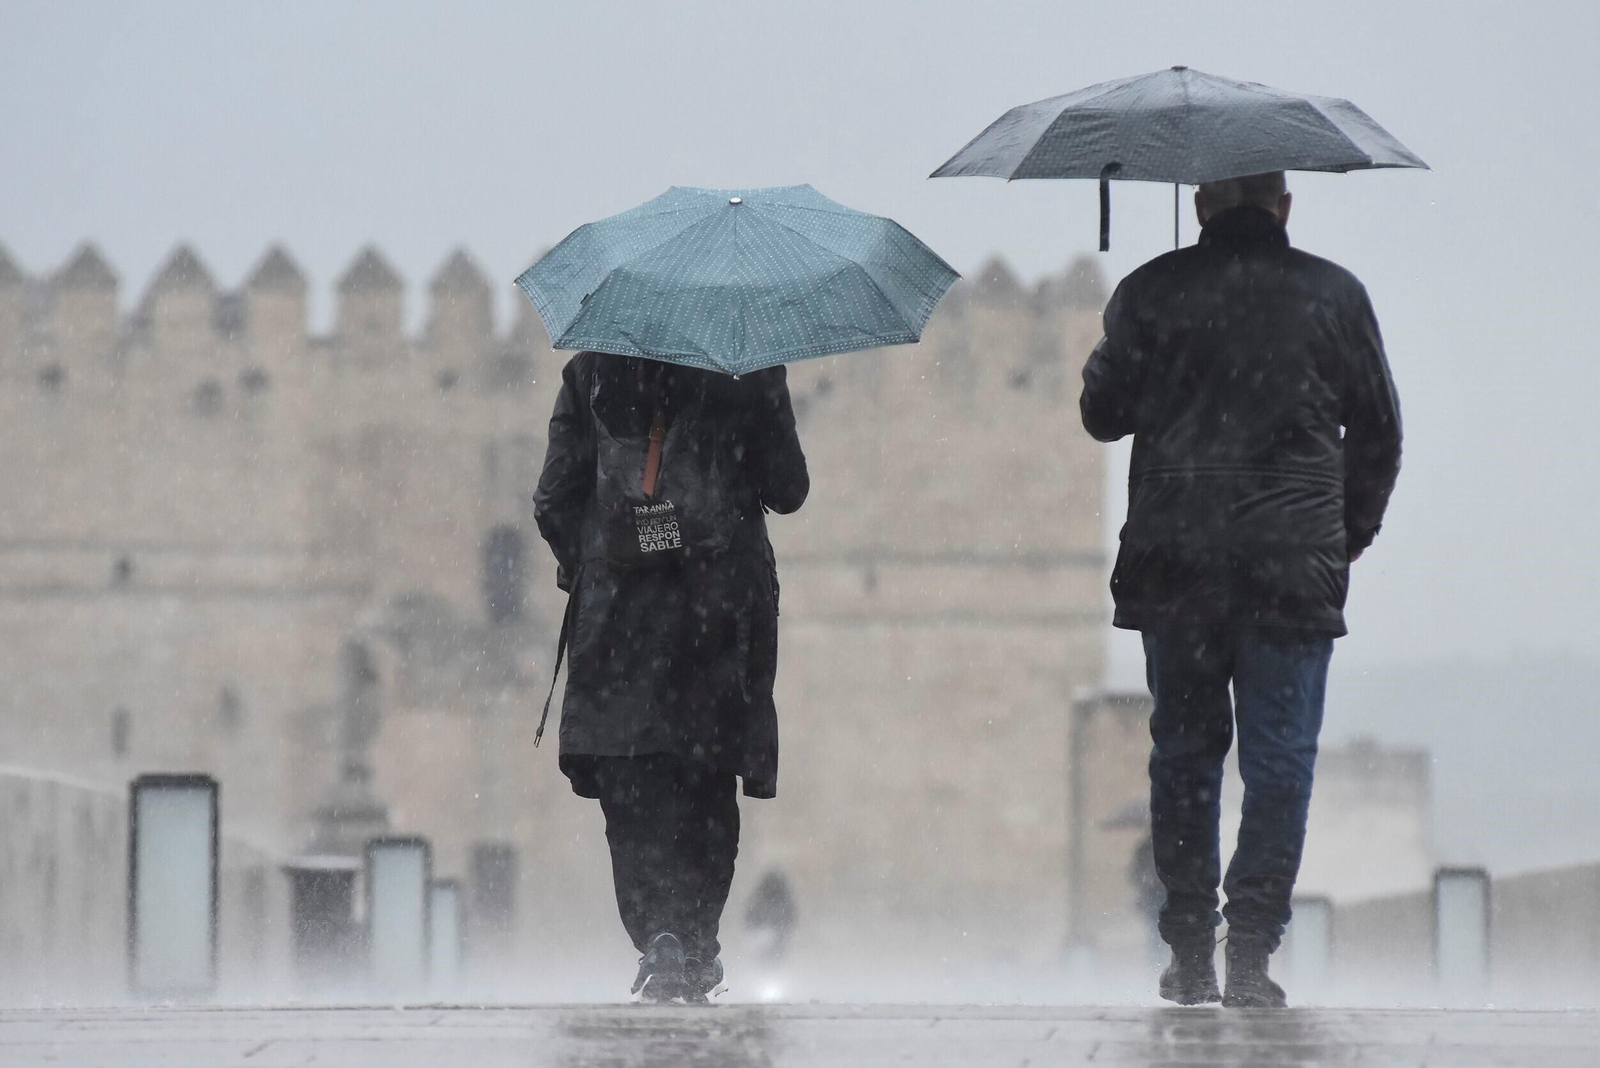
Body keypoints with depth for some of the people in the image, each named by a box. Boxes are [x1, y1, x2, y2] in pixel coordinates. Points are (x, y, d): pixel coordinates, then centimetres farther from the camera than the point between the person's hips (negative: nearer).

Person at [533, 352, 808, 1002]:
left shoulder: (590, 373, 3)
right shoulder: (751, 371, -1)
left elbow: (553, 500, 3)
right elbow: (787, 491, 1)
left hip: (618, 617, 0)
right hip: (721, 619, 0)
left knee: (629, 788, 0)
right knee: (707, 789, 10)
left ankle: (657, 936, -17)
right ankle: (695, 947, 5)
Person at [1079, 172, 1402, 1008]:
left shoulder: (1152, 291, 0)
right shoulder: (1334, 295, 3)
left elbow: (1102, 413, 7)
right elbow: (1379, 430, 9)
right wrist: (1351, 532, 22)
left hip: (1174, 563, 1)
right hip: (1295, 566, -1)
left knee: (1184, 751, 11)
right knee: (1280, 759, 2)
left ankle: (1189, 952, 12)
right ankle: (1251, 947, -7)